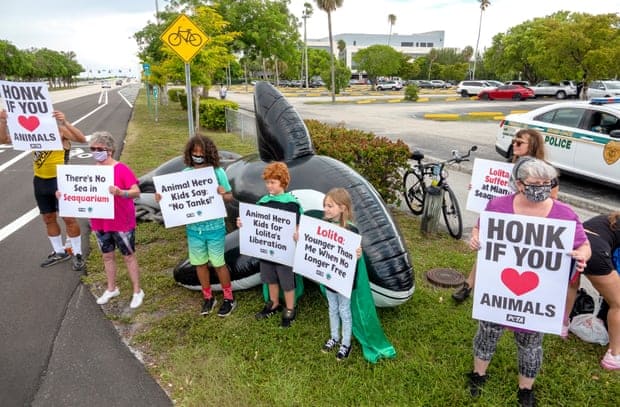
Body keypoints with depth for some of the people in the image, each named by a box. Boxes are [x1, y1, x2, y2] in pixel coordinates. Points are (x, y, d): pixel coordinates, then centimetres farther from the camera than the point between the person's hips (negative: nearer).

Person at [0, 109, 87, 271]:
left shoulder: (60, 130, -11)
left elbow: (82, 139, -29)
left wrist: (65, 122, -39)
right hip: (40, 182, 6)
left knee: (68, 218, -1)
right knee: (48, 218, 14)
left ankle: (78, 255, 10)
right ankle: (59, 252, 29)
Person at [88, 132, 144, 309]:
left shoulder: (122, 169, -15)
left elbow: (136, 192, -20)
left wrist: (120, 192, -38)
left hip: (122, 222, -5)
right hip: (99, 223, 6)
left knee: (129, 256, 7)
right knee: (107, 256, 17)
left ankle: (137, 292, 19)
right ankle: (111, 289, 35)